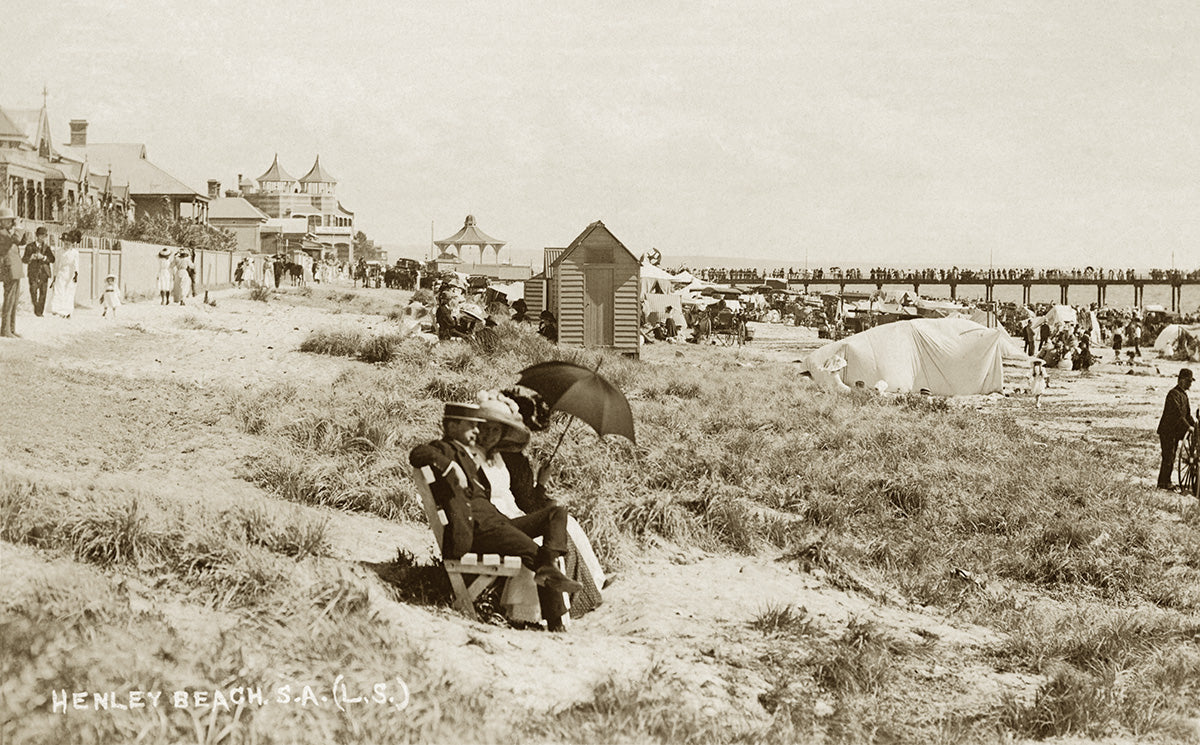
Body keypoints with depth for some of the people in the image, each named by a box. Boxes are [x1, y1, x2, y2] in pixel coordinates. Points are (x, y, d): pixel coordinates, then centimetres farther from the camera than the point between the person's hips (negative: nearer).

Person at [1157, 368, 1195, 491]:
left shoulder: (1184, 394, 15)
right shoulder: (1174, 394, -17)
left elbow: (1187, 413, 18)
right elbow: (1177, 414, -24)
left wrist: (1194, 424, 4)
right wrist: (1188, 427, -27)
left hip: (1176, 432, 9)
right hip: (1167, 431, -9)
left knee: (1171, 458, 12)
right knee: (1168, 457, -7)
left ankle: (1166, 482, 19)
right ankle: (1163, 483, -2)